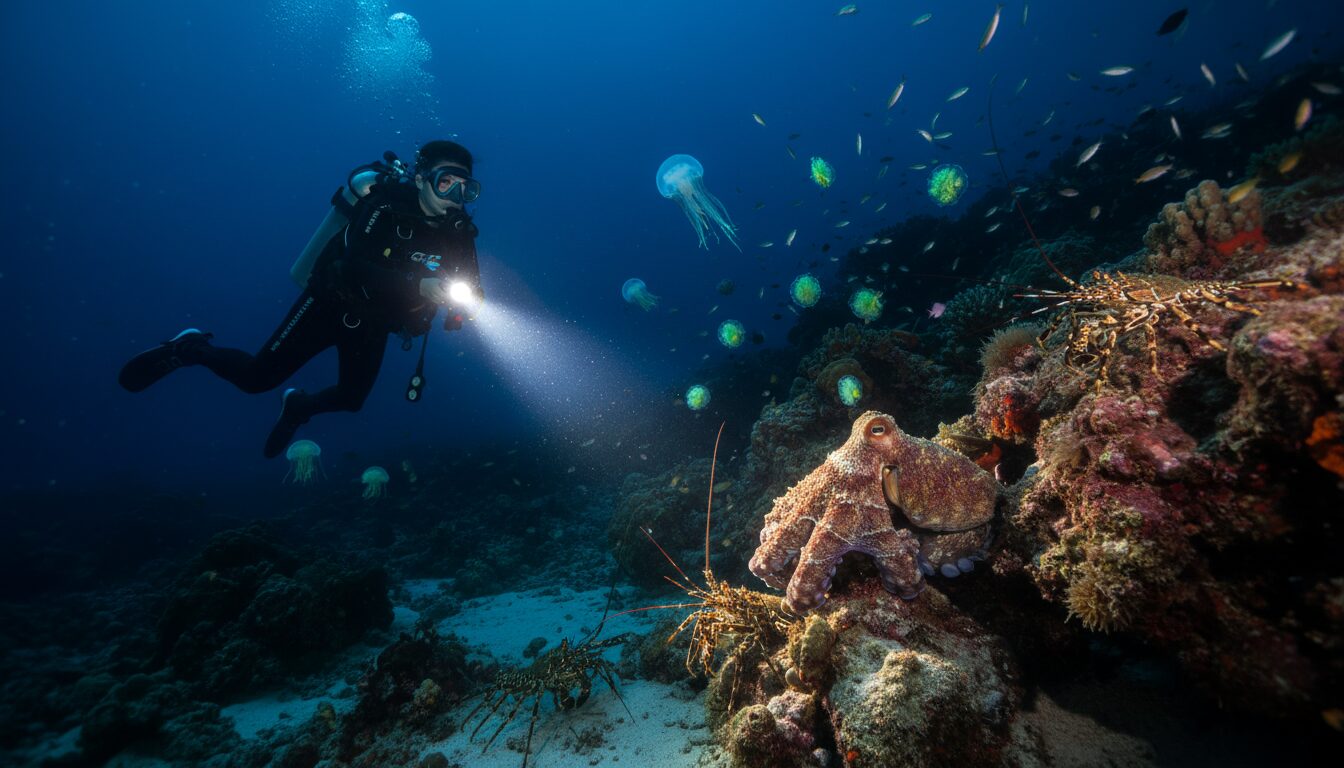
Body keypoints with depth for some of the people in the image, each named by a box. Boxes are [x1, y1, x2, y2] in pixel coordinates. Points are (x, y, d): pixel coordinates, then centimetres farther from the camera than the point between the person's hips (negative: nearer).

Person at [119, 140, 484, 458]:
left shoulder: (459, 230, -9)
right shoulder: (386, 204, -22)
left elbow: (471, 283, -5)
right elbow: (356, 268, -33)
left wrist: (467, 301, -30)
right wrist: (420, 286, -44)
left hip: (371, 323, 5)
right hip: (330, 302, -4)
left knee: (351, 399, 11)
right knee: (257, 378, -3)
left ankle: (299, 406, 43)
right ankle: (190, 348, 27)